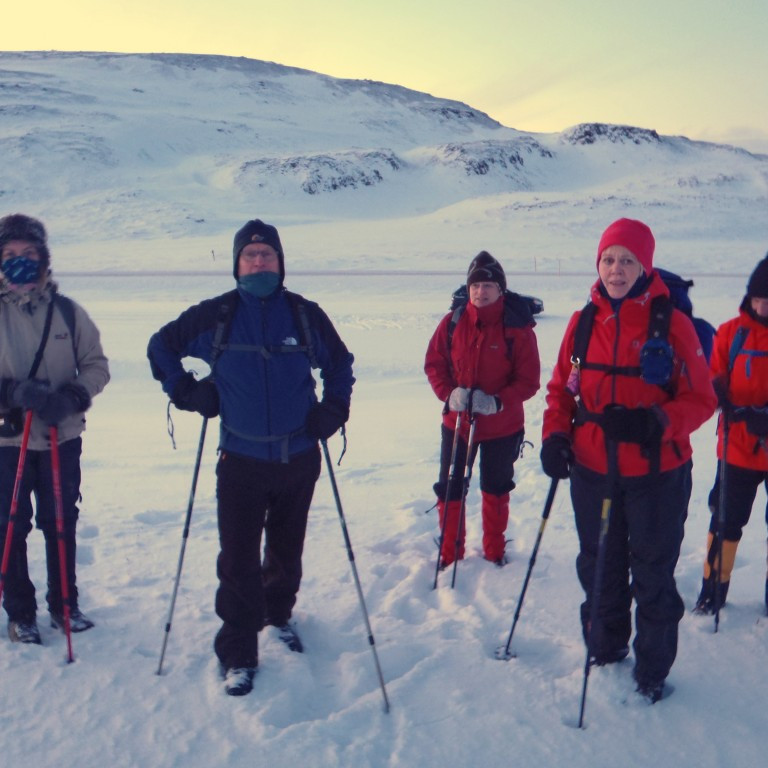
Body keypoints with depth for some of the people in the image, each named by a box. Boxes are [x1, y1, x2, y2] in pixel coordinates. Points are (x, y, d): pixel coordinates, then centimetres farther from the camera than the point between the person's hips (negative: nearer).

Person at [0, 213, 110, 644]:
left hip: (63, 436, 2)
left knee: (61, 524, 13)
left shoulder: (68, 311, 0)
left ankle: (65, 605, 29)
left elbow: (96, 365, 3)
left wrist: (73, 396, -16)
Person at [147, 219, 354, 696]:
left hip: (299, 458, 2)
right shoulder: (214, 316, -3)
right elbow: (161, 346, 10)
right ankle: (238, 653, 12)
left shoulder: (306, 315, -1)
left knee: (287, 548, 18)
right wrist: (186, 391, 0)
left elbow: (340, 363, 14)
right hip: (241, 460, -1)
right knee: (239, 559, -1)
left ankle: (279, 613, 43)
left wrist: (333, 408, 1)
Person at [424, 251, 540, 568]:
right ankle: (449, 553, 28)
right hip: (456, 422, 2)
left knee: (496, 490, 16)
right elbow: (433, 363, 1)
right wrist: (449, 394, -16)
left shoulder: (518, 327, -13)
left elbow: (528, 380, -10)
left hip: (502, 426, -1)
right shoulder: (453, 322, -7)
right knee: (450, 490, 9)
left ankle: (494, 551, 36)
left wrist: (498, 401, -25)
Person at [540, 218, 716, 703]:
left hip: (657, 474, -3)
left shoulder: (672, 323, -10)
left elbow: (701, 399, -8)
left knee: (653, 576, 9)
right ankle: (605, 648, 41)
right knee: (599, 567, 18)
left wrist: (657, 422, -25)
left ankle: (652, 671, 28)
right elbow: (561, 389, 10)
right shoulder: (583, 322, 2)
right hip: (593, 471, 4)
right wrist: (555, 434, -6)